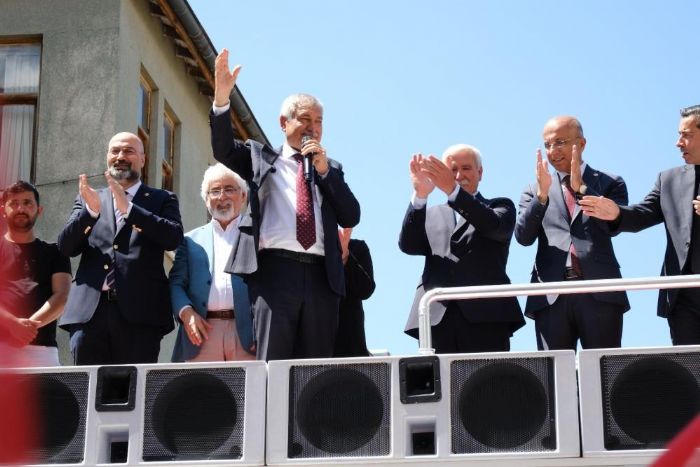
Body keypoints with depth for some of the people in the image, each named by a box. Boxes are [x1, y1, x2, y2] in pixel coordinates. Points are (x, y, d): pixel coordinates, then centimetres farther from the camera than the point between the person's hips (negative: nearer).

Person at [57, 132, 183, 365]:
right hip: (89, 311, 2)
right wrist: (91, 210, -8)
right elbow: (65, 247, 10)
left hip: (138, 313, -2)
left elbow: (174, 237, -4)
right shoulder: (88, 199, 21)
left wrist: (129, 208, -13)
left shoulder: (161, 200, 15)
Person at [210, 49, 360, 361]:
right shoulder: (261, 158, 17)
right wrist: (221, 96, -12)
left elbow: (351, 217, 12)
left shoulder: (331, 169, 22)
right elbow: (223, 149, 1)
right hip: (275, 270, -3)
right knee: (272, 365, -10)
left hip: (321, 276, 3)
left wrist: (324, 169, 3)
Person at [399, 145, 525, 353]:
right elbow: (408, 245, 5)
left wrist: (452, 189, -19)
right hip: (437, 319, 2)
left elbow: (494, 226, -6)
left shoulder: (499, 206, 18)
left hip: (486, 319, -2)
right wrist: (420, 195, -8)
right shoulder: (433, 214, 23)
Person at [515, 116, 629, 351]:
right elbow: (523, 236, 3)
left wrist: (581, 187, -8)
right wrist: (542, 194, -9)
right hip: (551, 297, 2)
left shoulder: (610, 183, 13)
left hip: (600, 293, -1)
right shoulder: (534, 192, 18)